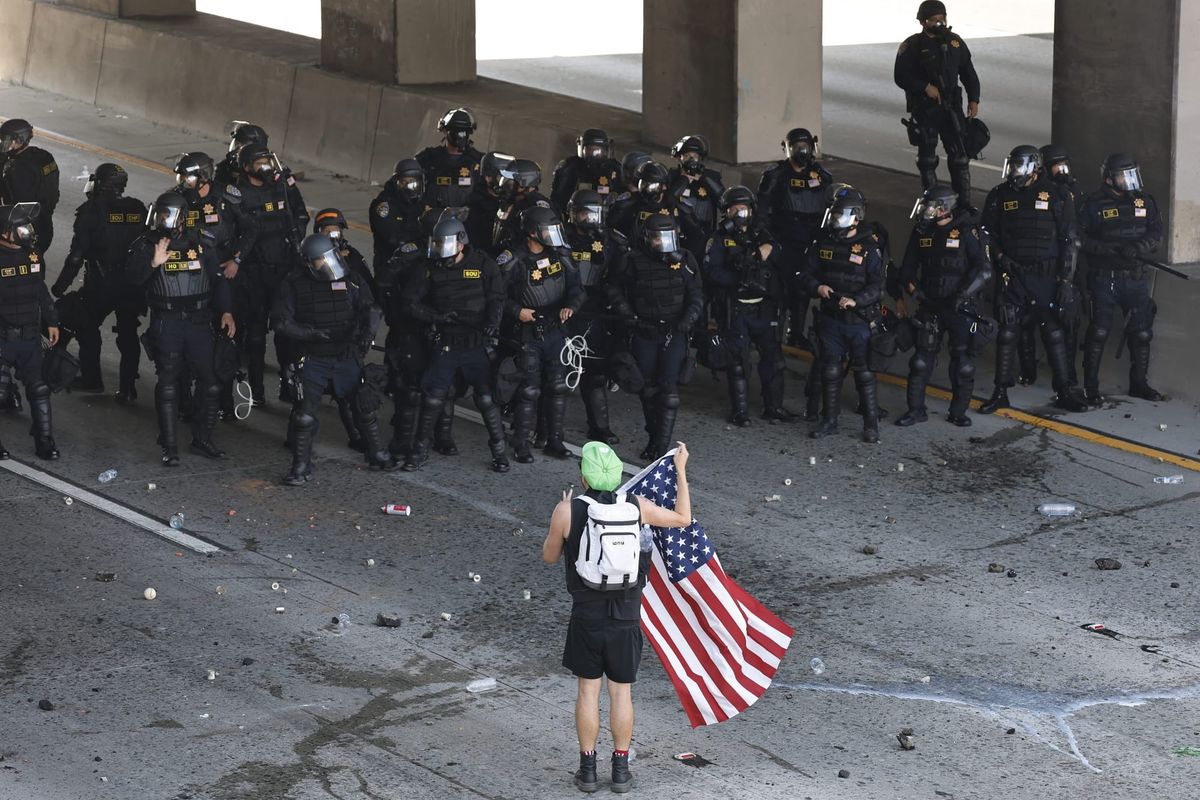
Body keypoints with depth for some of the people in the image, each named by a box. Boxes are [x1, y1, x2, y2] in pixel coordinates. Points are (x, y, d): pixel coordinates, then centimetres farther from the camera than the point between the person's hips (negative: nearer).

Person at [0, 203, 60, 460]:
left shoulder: (32, 255, 6)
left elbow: (41, 291, 17)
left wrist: (51, 322, 17)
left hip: (30, 338, 6)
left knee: (39, 389, 7)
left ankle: (44, 441, 15)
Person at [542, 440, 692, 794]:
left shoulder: (566, 511, -12)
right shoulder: (637, 508, -8)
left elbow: (550, 556, 5)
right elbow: (683, 518, 8)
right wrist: (681, 471, 17)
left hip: (587, 615, -1)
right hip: (626, 616, 1)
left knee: (588, 689, 10)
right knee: (621, 691, 10)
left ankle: (588, 769, 14)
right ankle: (621, 770, 16)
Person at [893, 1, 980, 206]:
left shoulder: (955, 42, 7)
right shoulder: (912, 46, -5)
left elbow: (968, 72, 14)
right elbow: (901, 77, -8)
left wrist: (973, 99, 6)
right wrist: (926, 87, -18)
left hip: (951, 105, 3)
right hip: (924, 109, -3)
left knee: (960, 154, -1)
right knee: (927, 158, 5)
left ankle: (964, 202, 4)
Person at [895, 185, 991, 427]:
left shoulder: (966, 232, -9)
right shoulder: (921, 232, 6)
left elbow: (983, 269, -14)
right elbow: (908, 266, 15)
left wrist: (964, 293, -21)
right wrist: (912, 287, -2)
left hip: (960, 307, -4)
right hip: (930, 305, 4)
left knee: (963, 361, 1)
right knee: (921, 359, 3)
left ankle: (958, 411, 13)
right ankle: (916, 409, 11)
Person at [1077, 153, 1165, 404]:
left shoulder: (1144, 200, 6)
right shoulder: (1094, 203, -4)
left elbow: (1156, 234, 2)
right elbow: (1079, 238, -6)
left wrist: (1138, 248, -17)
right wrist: (1107, 249, -18)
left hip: (1136, 277, 4)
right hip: (1104, 277, -4)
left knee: (1142, 333, 7)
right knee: (1099, 332, -2)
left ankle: (1139, 383, 21)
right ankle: (1091, 385, 7)